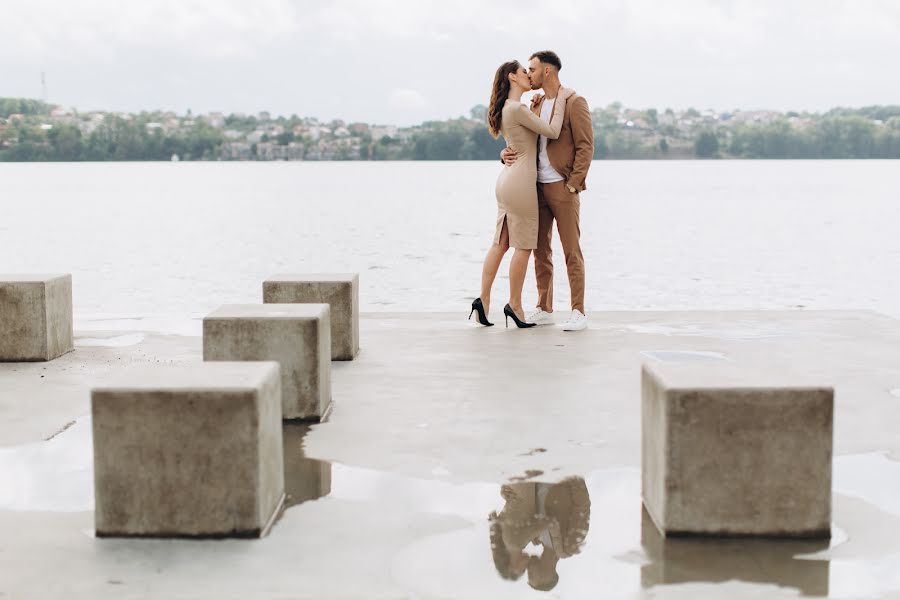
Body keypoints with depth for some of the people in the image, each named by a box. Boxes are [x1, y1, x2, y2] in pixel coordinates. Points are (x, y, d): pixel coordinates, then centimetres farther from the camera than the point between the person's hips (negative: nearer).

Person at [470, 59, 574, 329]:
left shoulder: (506, 109, 15)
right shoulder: (518, 108, -15)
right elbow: (552, 132, -14)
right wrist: (561, 99, -5)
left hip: (508, 178, 10)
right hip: (520, 181, -10)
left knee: (500, 243, 9)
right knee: (523, 246, -2)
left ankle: (483, 300, 6)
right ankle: (514, 305, 4)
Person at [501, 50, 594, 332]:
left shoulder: (575, 103, -6)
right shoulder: (535, 105, 15)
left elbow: (585, 146, -10)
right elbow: (521, 140, 19)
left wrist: (573, 183, -16)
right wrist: (506, 153, -4)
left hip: (562, 187, -7)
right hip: (537, 186, 7)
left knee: (571, 251, -5)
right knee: (540, 249, 9)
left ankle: (579, 312, -2)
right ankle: (544, 309, 16)